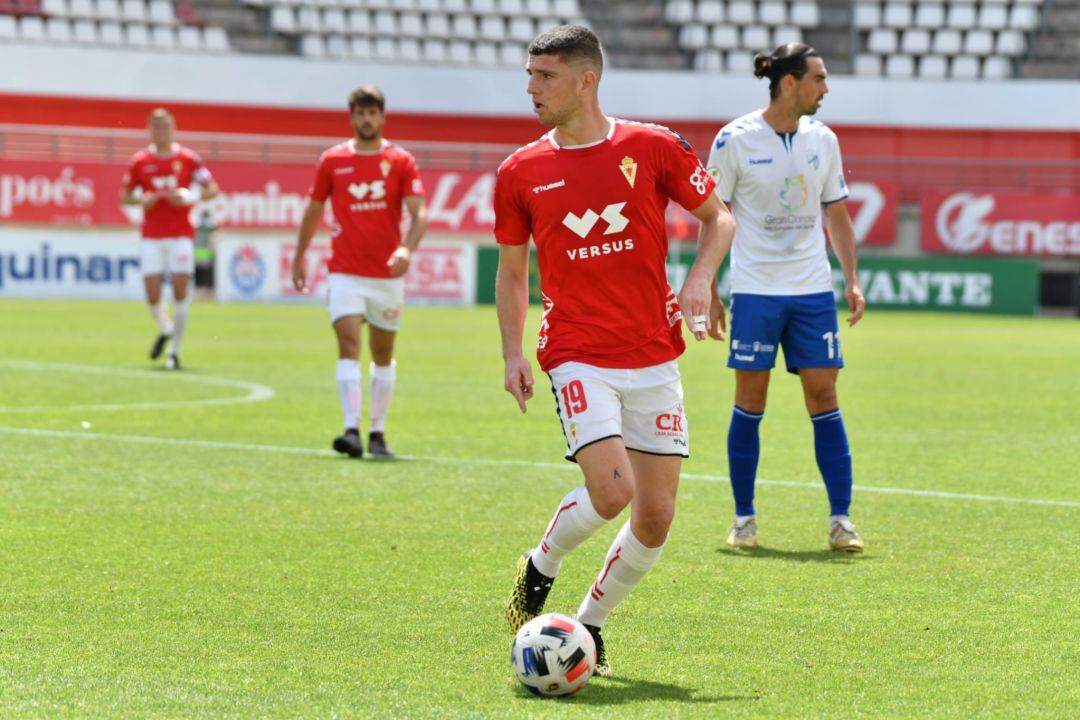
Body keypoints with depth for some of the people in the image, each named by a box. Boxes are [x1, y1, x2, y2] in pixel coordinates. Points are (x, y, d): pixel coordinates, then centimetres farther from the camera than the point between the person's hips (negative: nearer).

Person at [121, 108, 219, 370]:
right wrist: (141, 200, -9)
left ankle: (175, 351, -1)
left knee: (181, 291, -9)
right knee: (152, 295, -5)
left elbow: (212, 189, 3)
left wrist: (190, 196, -15)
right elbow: (125, 196, 12)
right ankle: (165, 330, 26)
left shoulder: (188, 159, 2)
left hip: (181, 235, -1)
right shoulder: (140, 161, 6)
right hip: (151, 237, 1)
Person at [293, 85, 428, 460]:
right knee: (348, 346, -16)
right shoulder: (332, 160, 4)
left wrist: (407, 249, -27)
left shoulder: (401, 162, 0)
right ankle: (352, 430, -25)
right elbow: (313, 210, 15)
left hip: (388, 274, 1)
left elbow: (419, 212, -9)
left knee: (383, 354, 10)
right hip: (345, 272, -1)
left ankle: (377, 433, 21)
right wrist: (299, 258, 17)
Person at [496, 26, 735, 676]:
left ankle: (590, 624, 21)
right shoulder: (521, 172, 2)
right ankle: (539, 569, 8)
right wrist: (513, 353, 1)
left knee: (655, 518, 0)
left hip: (655, 360, 2)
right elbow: (512, 269, 13)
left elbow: (717, 216, 11)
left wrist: (701, 276, -8)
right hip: (577, 358, -2)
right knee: (611, 491, -21)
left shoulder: (654, 147, -1)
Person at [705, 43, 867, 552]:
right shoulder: (735, 139, -6)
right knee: (750, 401, 0)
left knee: (824, 397, -1)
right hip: (755, 289, -3)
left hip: (813, 289, 3)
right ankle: (743, 519, 10)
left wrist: (852, 279, 5)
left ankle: (841, 519, 1)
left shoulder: (823, 140, 6)